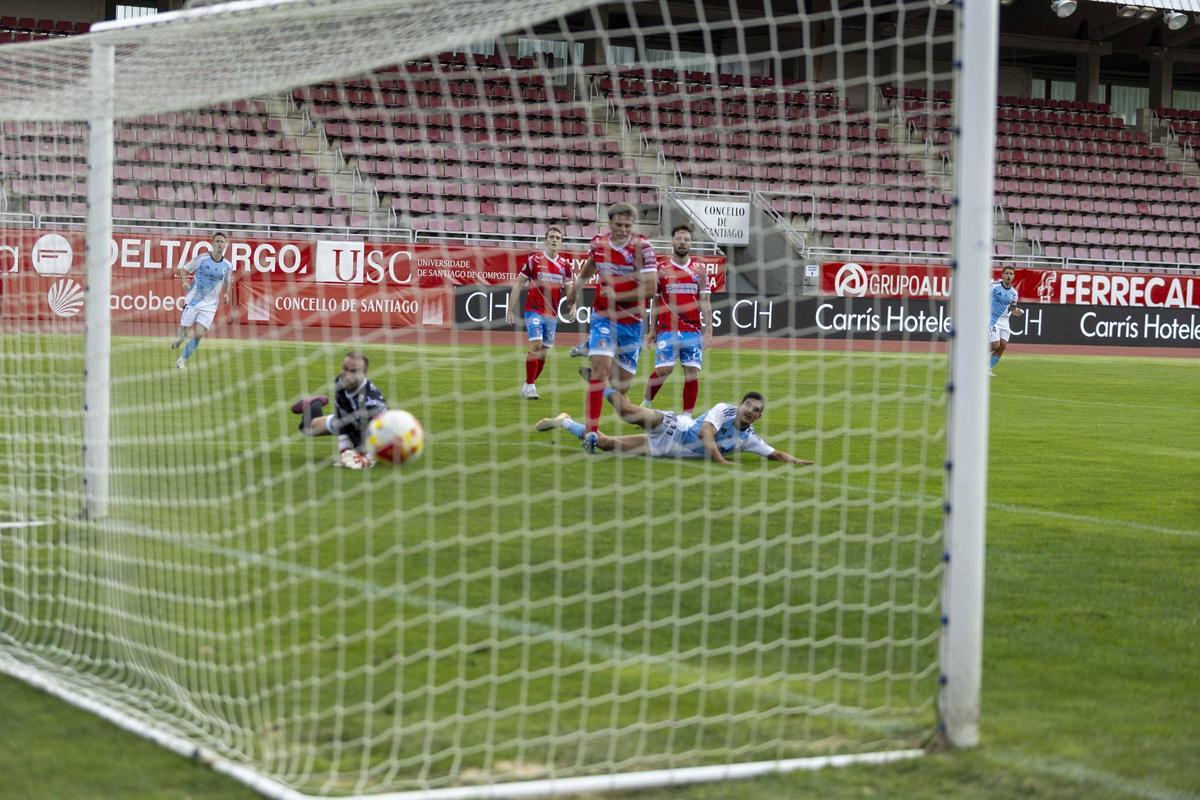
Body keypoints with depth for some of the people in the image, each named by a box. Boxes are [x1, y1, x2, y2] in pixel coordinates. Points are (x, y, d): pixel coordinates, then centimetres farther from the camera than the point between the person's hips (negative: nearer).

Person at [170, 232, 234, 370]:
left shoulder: (227, 265, 1)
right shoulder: (201, 259, -8)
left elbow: (227, 281, 22)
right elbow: (183, 270, -1)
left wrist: (226, 294, 9)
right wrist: (184, 281, -19)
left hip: (209, 305, 2)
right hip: (193, 301, -2)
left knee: (198, 334, -9)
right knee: (184, 330, -2)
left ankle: (182, 360, 6)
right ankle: (179, 337, 37)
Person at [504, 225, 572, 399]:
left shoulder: (565, 265, 5)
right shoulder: (534, 260, -5)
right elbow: (518, 285, -1)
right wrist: (510, 311, -4)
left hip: (552, 313, 4)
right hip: (534, 311, -4)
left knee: (544, 351, 7)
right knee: (535, 346, -18)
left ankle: (529, 385, 22)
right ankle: (529, 385, -8)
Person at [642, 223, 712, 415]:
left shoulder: (699, 269, 8)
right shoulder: (661, 269, 5)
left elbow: (705, 302, 6)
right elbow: (655, 302, 10)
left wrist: (708, 331, -2)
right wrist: (651, 330, 6)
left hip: (693, 330, 1)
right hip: (667, 330, -1)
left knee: (692, 372, -4)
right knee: (663, 370, -10)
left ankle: (687, 415, 5)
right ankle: (646, 404, 12)